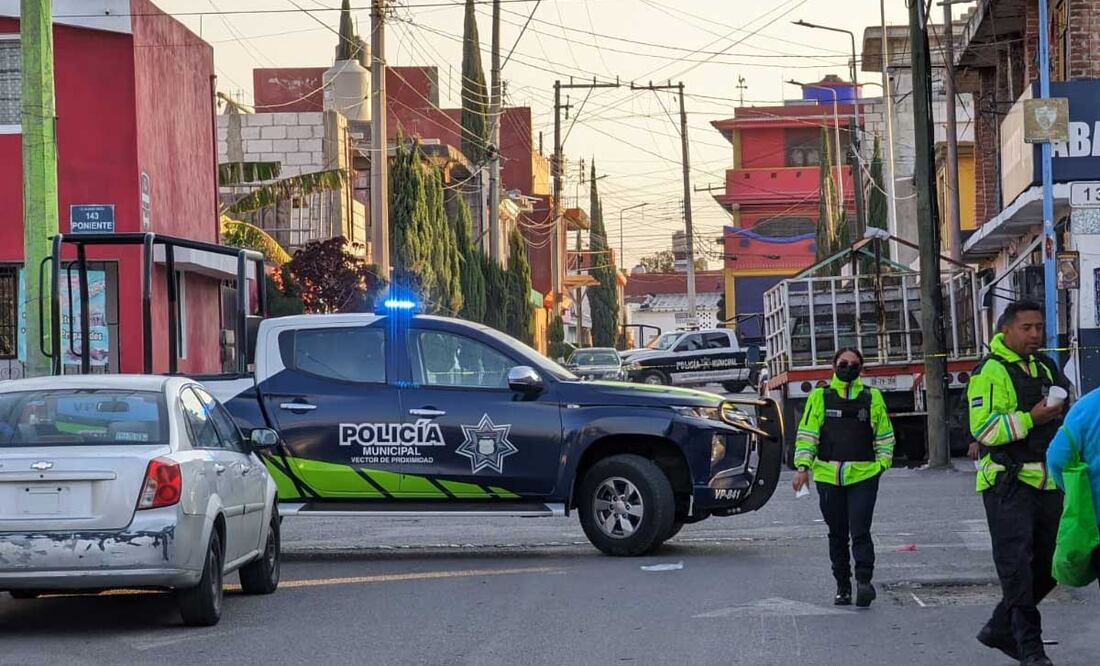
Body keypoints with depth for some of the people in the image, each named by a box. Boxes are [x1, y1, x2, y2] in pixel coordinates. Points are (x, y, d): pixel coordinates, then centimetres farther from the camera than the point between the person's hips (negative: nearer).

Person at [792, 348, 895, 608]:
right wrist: (803, 465, -6)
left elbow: (884, 435, 14)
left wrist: (882, 463, 2)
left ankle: (864, 581, -15)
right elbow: (806, 434, 5)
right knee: (837, 534, 10)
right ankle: (842, 586, 18)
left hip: (863, 476, -1)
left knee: (860, 531, -13)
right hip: (828, 477, 1)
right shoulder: (819, 398, 6)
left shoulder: (873, 398, 7)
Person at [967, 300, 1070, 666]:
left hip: (1046, 482, 8)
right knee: (1017, 567, -8)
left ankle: (1001, 629, 23)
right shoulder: (990, 372, -8)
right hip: (1008, 484, -8)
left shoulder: (1045, 367, 16)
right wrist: (1031, 419, -22)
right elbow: (983, 428, -19)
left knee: (1047, 566, 10)